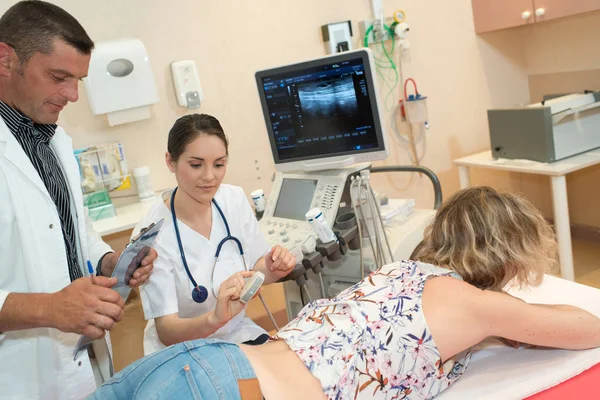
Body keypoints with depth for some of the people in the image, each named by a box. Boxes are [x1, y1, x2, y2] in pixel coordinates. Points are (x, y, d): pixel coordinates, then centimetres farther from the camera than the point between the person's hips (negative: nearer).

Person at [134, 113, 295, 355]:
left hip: (240, 335, 4)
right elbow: (166, 331, -20)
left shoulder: (235, 199, -7)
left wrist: (271, 270, -18)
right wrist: (215, 318, -40)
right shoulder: (152, 234, -22)